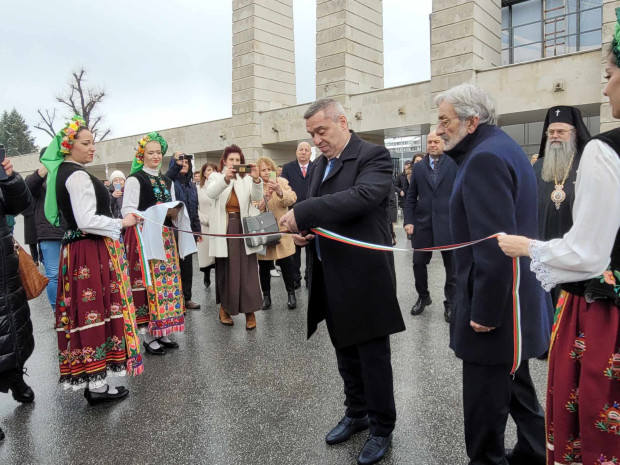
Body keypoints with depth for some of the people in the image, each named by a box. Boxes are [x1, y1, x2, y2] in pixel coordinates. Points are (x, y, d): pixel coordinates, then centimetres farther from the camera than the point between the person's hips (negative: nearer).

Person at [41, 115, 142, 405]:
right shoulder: (78, 175, -15)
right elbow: (87, 221, -22)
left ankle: (88, 378, 22)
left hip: (75, 249, 10)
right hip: (93, 252, -9)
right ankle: (97, 384, 5)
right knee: (98, 311, -3)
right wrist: (121, 223, -10)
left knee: (84, 311, 12)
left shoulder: (61, 172, 16)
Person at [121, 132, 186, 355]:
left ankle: (161, 332, 16)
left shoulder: (167, 181, 19)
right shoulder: (135, 179, -1)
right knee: (148, 282, -7)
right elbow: (128, 211, -10)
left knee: (167, 281, 6)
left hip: (165, 237, 7)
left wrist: (173, 212, -2)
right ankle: (148, 335, 4)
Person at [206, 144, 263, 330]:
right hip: (223, 230, 0)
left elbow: (257, 197, -10)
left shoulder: (247, 179, 8)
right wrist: (225, 178, -36)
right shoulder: (216, 177, 5)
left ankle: (250, 311, 1)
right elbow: (211, 194, -18)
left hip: (243, 228, 1)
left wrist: (256, 179, -30)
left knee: (247, 270, -3)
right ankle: (225, 308, 21)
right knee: (224, 270, 7)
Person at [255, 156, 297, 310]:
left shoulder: (282, 182, 0)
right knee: (264, 266, 7)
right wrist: (263, 200, -26)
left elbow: (292, 199, -15)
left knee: (286, 263, 0)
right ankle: (266, 296, 22)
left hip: (281, 232, 0)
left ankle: (291, 294, 16)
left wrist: (279, 191, -34)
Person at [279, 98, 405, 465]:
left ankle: (382, 428, 27)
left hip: (365, 276, -7)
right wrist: (304, 232, -4)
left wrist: (301, 213, -30)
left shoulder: (374, 156, -10)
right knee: (345, 353, 20)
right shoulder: (321, 164, 13)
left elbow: (362, 196, -29)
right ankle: (356, 413, 40)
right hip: (330, 277, 7)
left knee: (373, 357, 7)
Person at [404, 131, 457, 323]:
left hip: (449, 223, -2)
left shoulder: (455, 164, 0)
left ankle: (451, 303, 23)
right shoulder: (418, 167, 9)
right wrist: (409, 221, -1)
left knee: (452, 266, 7)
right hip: (423, 223, 3)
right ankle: (423, 297, 30)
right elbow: (411, 197, 8)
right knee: (418, 263, 8)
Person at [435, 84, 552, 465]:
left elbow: (495, 244, -25)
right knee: (515, 385, 24)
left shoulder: (485, 158, -19)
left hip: (493, 303, -11)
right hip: (516, 297, 11)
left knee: (484, 400, 3)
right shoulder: (502, 147, 13)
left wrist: (484, 311, -20)